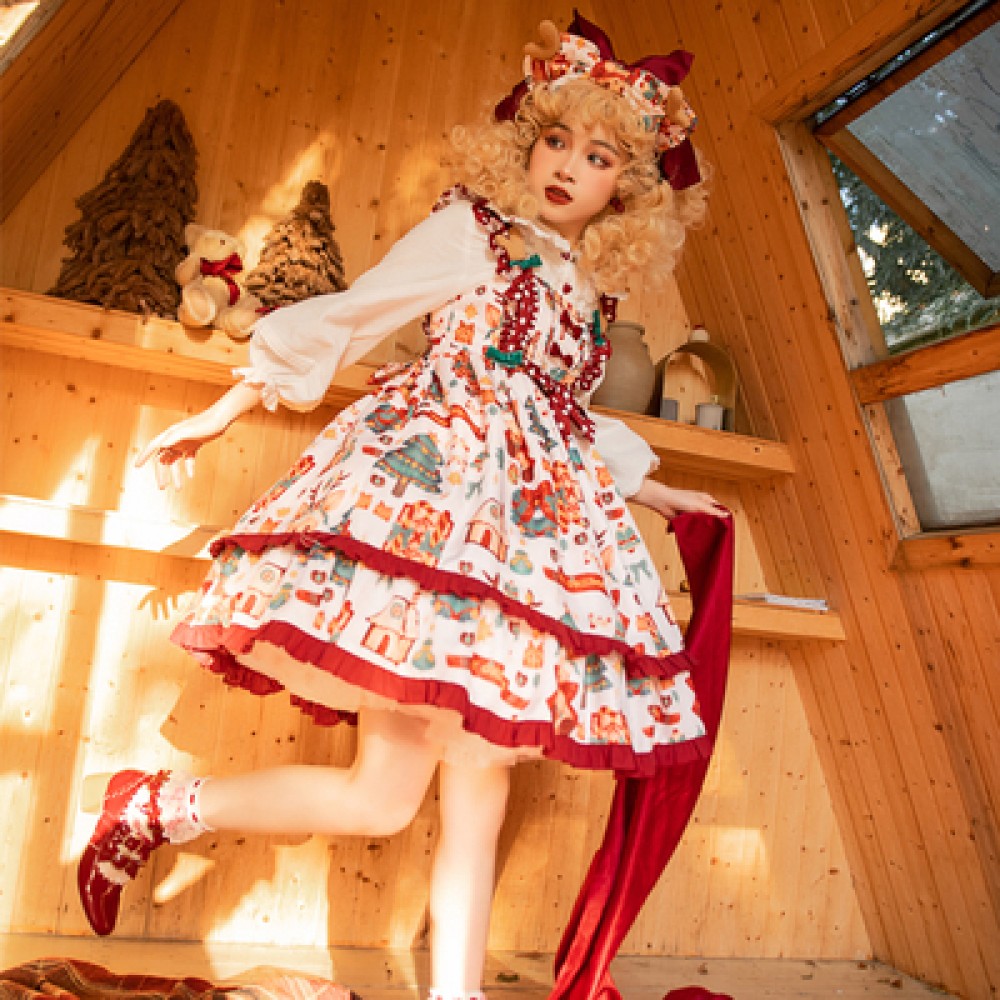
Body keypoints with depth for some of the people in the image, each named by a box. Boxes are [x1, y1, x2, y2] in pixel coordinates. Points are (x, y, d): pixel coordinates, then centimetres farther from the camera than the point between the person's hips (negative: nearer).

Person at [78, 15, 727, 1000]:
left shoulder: (592, 290, 25)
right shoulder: (470, 228, 10)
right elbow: (343, 318, 6)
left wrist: (657, 492, 37)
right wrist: (220, 413, 3)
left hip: (532, 516, 7)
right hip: (431, 484, -6)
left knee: (482, 770, 1)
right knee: (384, 793, -13)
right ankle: (154, 807, 7)